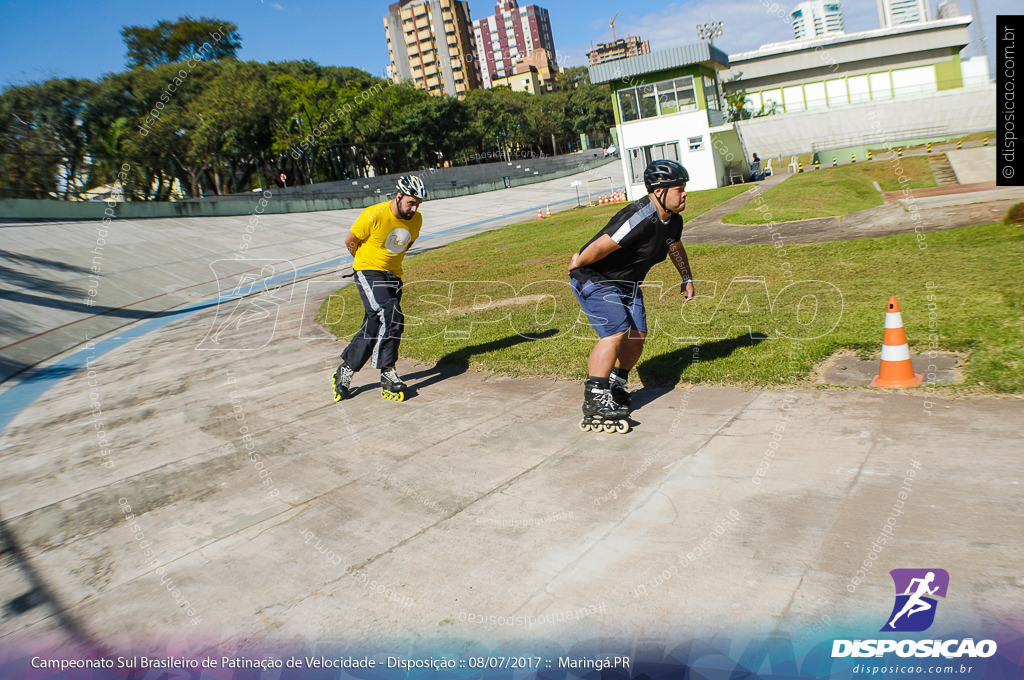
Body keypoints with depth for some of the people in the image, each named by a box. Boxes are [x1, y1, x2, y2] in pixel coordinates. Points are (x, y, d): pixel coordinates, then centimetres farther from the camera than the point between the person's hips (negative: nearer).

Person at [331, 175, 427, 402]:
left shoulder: (416, 220, -1)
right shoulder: (374, 215, -19)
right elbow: (350, 241, -4)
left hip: (393, 275, 6)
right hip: (368, 272, -6)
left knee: (375, 325, 2)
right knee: (389, 315, -22)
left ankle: (346, 371, 13)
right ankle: (387, 372, -14)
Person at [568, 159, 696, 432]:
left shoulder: (673, 220, 2)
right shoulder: (640, 218, -30)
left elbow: (675, 248, 25)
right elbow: (599, 247, -31)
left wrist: (687, 279, 29)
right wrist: (577, 264, -16)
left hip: (628, 283, 9)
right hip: (595, 280, -9)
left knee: (637, 336, 5)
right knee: (616, 333, -21)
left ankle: (615, 385, 27)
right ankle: (594, 399, -19)